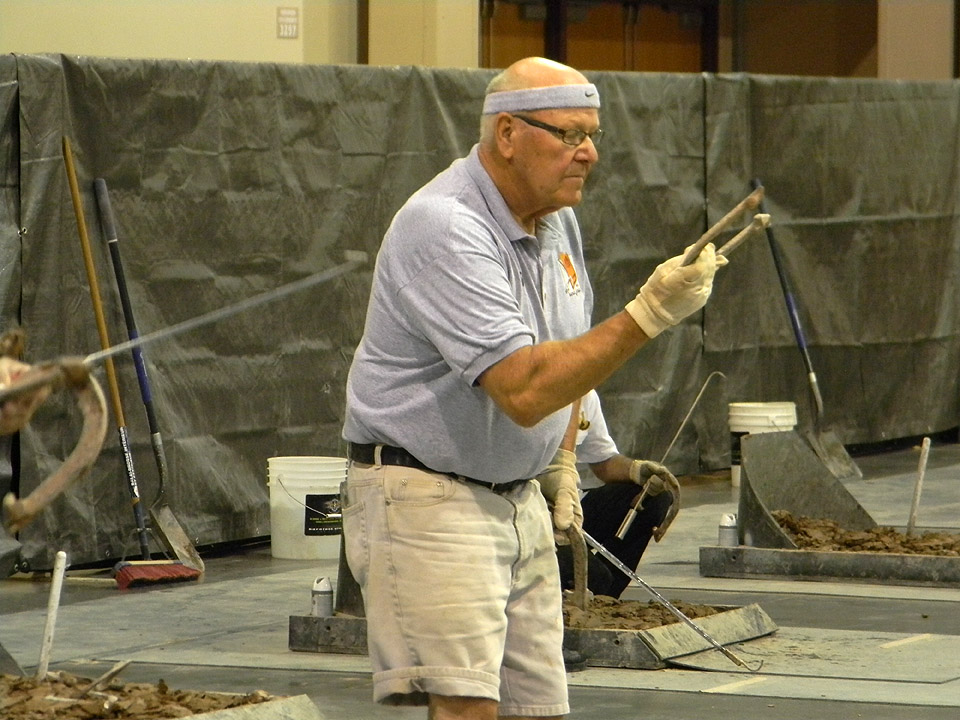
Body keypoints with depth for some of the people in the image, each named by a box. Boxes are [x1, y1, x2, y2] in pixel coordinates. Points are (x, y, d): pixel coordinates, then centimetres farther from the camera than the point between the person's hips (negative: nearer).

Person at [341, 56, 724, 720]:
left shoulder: (556, 221, 9)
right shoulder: (444, 228, -21)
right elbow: (523, 389, -29)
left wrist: (562, 464, 19)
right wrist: (647, 315, -31)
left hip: (523, 500, 9)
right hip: (427, 498, -9)